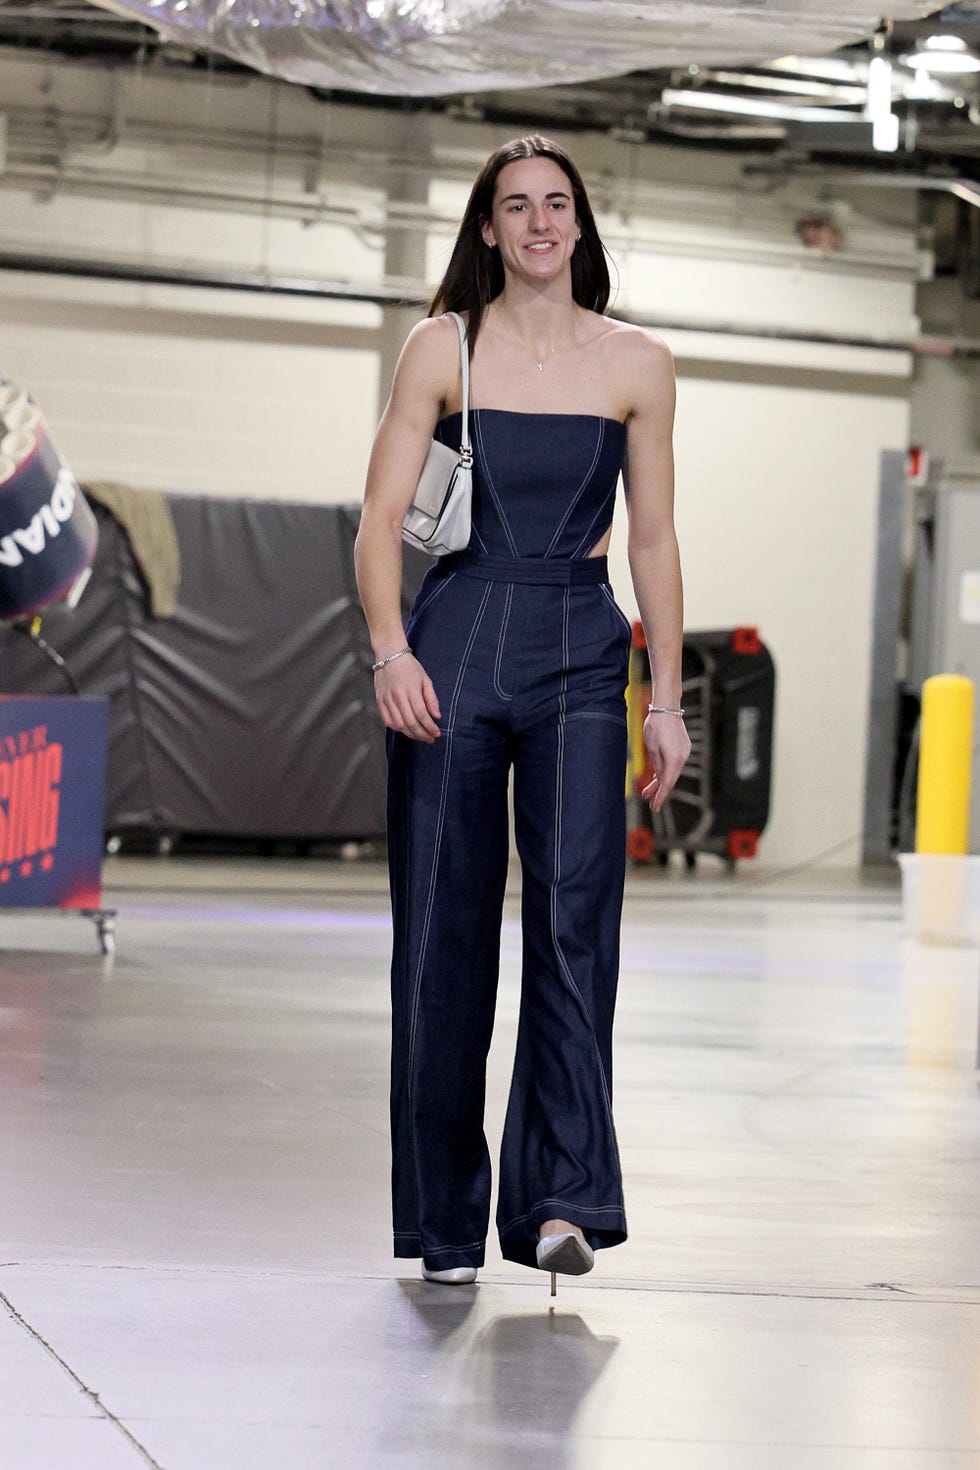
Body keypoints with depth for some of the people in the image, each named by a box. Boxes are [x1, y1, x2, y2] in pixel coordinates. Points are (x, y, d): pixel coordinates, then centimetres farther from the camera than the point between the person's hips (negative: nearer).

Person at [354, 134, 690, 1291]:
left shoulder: (635, 363, 7)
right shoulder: (441, 348, 4)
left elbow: (653, 538, 10)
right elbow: (381, 516, 0)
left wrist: (667, 698, 5)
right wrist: (391, 651, -15)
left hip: (580, 655, 0)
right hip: (454, 643, 0)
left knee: (573, 913, -14)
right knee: (443, 929, 1)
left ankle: (561, 1198, -17)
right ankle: (443, 1221, 10)